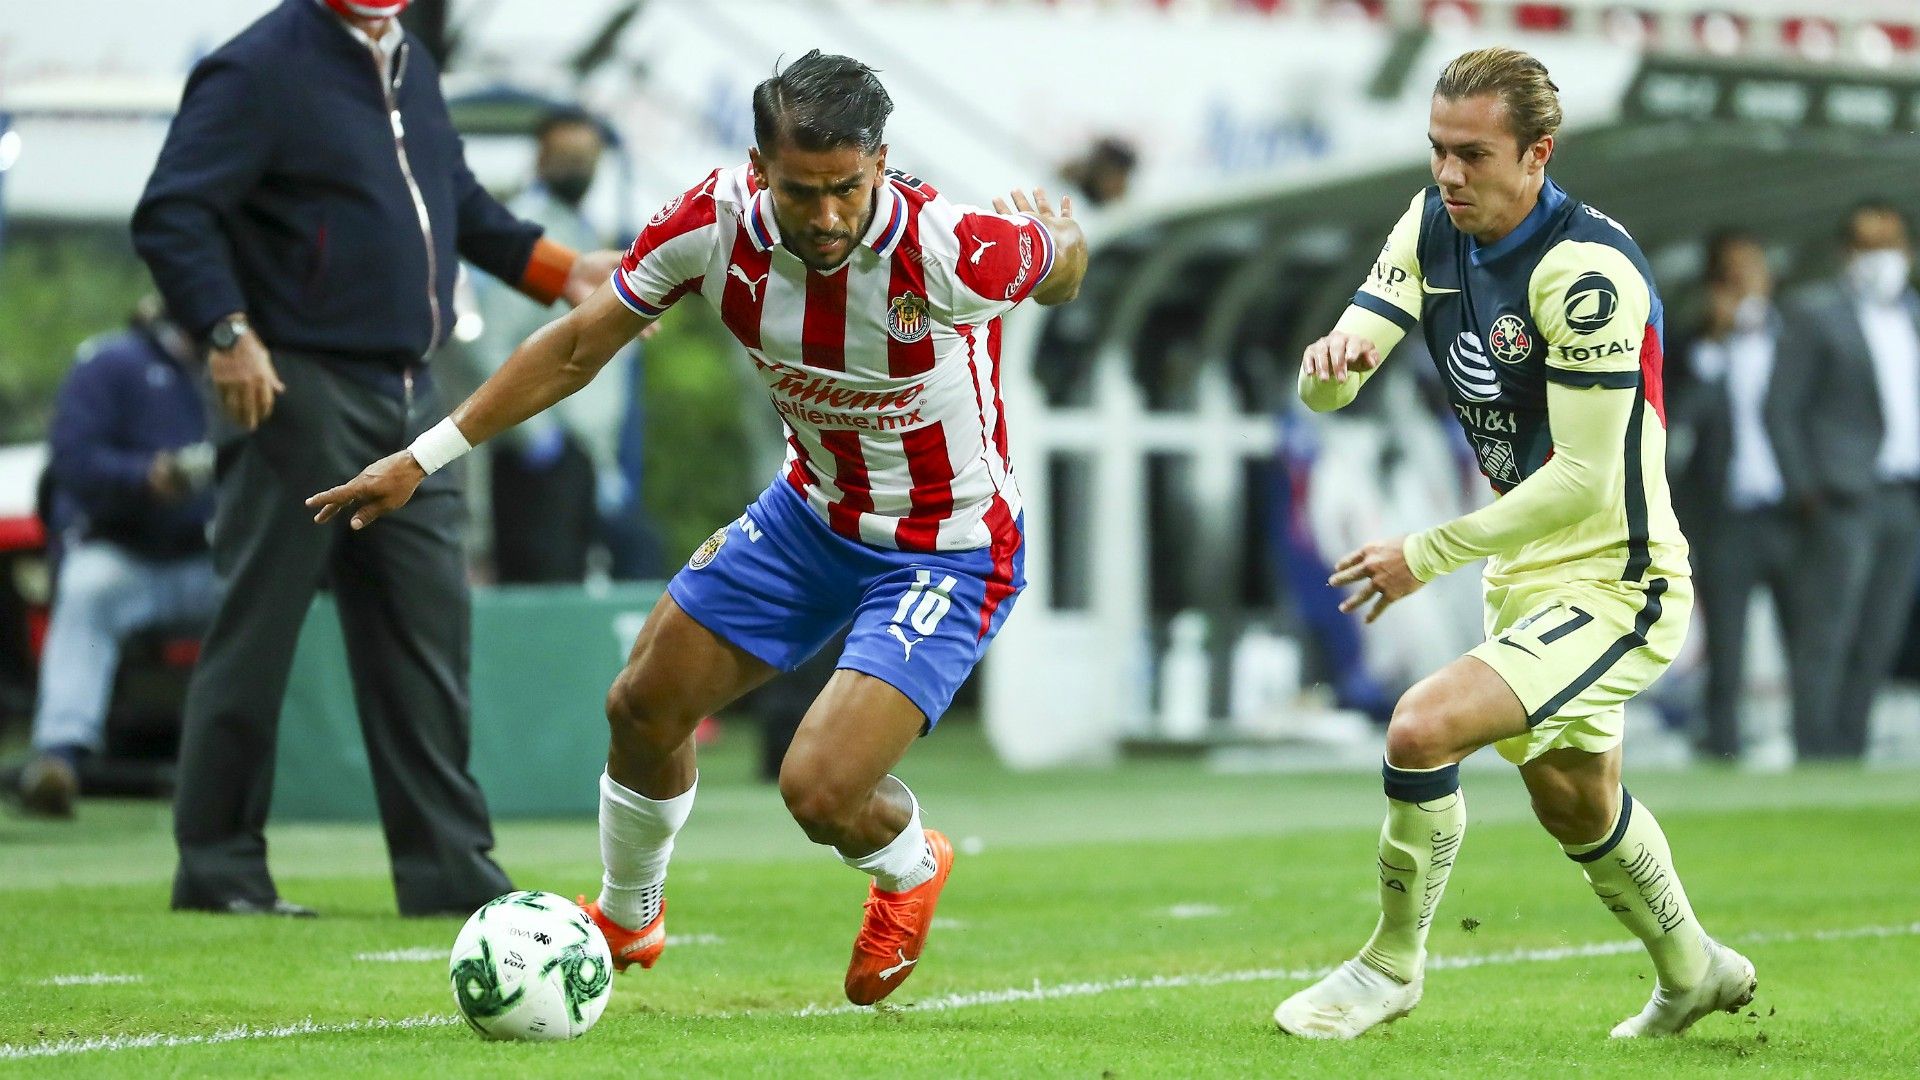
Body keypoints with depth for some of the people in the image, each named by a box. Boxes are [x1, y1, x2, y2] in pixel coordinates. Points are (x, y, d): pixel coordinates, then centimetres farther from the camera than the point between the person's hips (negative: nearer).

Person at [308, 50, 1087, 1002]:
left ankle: (909, 868, 20)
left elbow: (1061, 260, -9)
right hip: (812, 506, 5)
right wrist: (424, 457, -2)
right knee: (646, 705, 10)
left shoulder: (956, 251, -34)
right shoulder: (715, 225, -21)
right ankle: (626, 920, 40)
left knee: (819, 791, -18)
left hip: (946, 552, -5)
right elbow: (579, 344, -5)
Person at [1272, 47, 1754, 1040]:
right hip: (1526, 573, 9)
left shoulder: (1586, 271, -26)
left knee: (1424, 729, -25)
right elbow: (1329, 388, -6)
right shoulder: (1433, 225, -3)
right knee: (1575, 807, 25)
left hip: (1617, 579, -9)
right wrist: (1331, 359, -31)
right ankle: (1692, 969, 51)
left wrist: (1428, 555, -23)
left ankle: (1393, 965, -4)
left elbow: (1584, 478, -27)